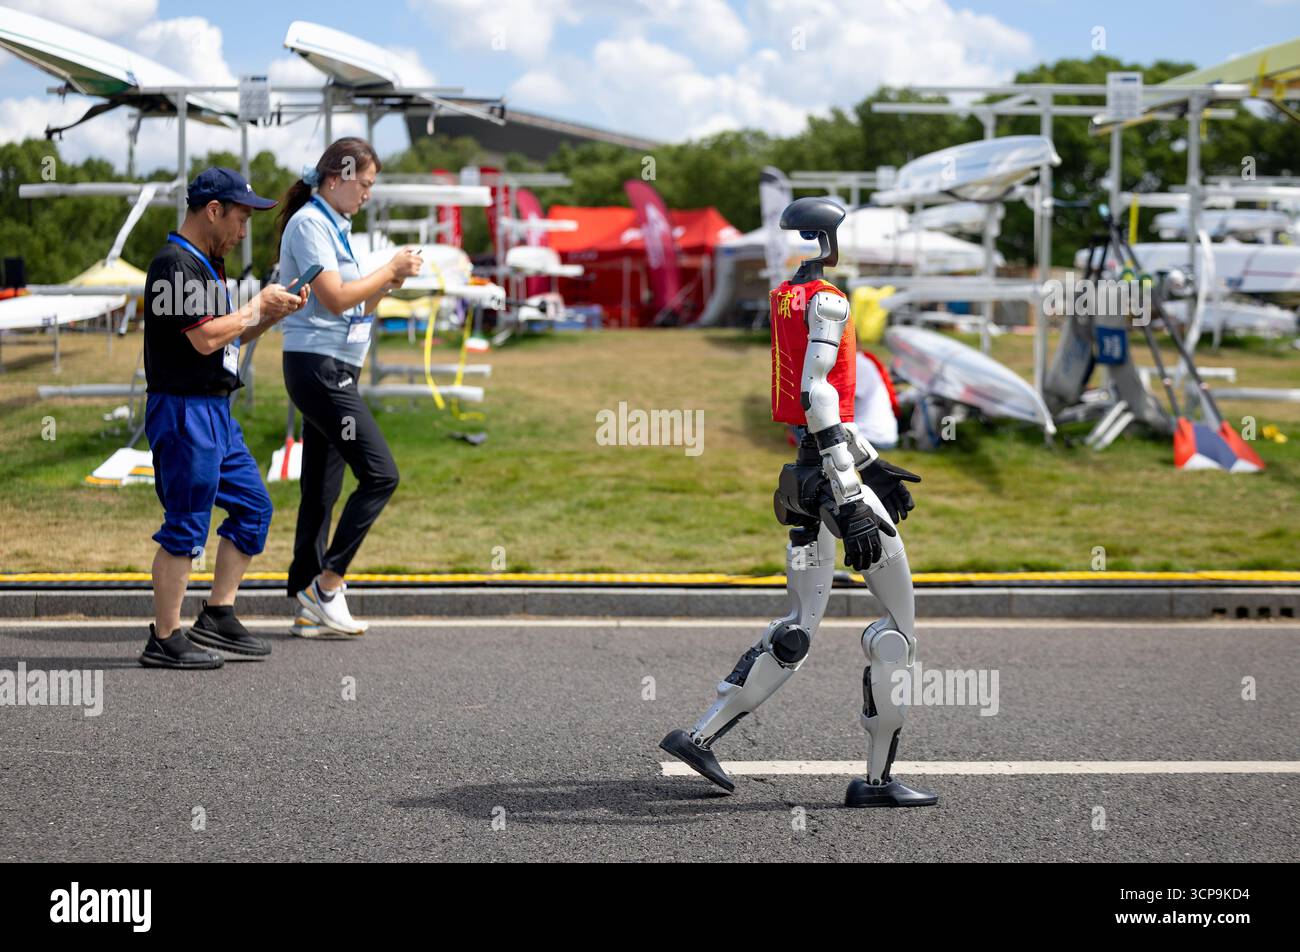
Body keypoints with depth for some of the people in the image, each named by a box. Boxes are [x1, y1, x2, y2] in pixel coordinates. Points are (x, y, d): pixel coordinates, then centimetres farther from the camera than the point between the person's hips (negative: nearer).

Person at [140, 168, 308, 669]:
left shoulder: (206, 264, 17)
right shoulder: (175, 263, -16)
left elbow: (230, 337, 21)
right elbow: (206, 338, -23)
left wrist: (275, 312, 7)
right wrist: (259, 305, -11)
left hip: (216, 411, 10)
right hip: (184, 410, -10)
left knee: (253, 507, 14)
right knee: (185, 526, -6)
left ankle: (218, 616, 20)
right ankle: (165, 641, 1)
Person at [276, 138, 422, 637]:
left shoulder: (333, 227, 19)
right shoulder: (308, 224, -10)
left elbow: (355, 308, 22)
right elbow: (335, 299, -18)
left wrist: (389, 282, 6)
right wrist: (390, 270, -9)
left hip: (333, 371, 10)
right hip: (318, 366, -10)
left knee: (322, 491, 8)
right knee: (380, 474, -13)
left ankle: (310, 608, 10)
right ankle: (327, 583, -8)